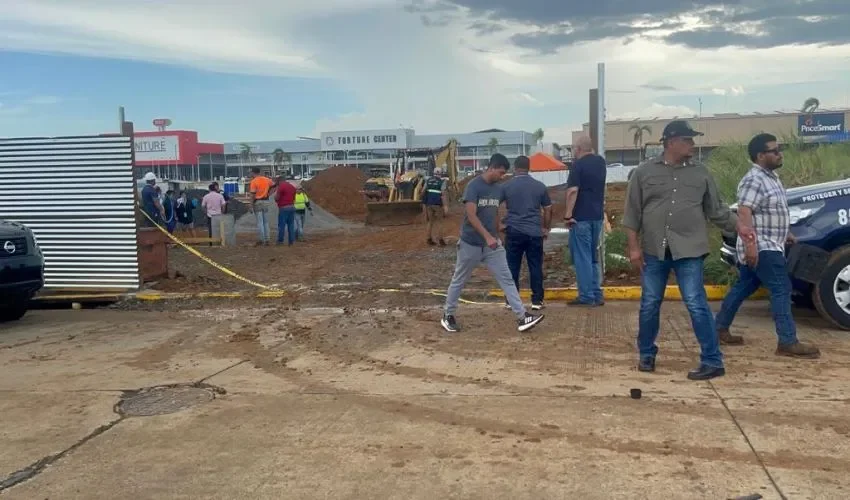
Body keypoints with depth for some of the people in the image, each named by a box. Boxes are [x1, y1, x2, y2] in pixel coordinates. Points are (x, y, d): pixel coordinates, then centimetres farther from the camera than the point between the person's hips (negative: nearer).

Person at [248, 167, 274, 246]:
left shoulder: (254, 181, -10)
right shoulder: (267, 180, 7)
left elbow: (252, 195, -14)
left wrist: (250, 206, -13)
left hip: (257, 202, -5)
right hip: (266, 201, 5)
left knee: (259, 222, -2)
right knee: (266, 222, 11)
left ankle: (261, 240, -2)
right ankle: (267, 239, 11)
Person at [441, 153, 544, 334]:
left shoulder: (499, 189, 6)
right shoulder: (473, 186, -16)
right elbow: (471, 215, -24)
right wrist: (487, 237, -29)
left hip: (492, 244, 6)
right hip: (470, 244, -6)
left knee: (507, 279, -1)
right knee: (458, 281, 8)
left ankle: (522, 318, -2)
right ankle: (447, 316, 24)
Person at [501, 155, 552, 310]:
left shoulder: (507, 186, 0)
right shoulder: (540, 186, 4)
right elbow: (548, 210, 9)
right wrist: (547, 228, 21)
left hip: (513, 232, -1)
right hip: (534, 232, 1)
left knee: (512, 267, 7)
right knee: (536, 267, 7)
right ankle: (537, 301, 8)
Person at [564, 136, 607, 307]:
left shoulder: (578, 164, -11)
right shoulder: (601, 162, 11)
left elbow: (573, 190, -21)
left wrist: (568, 214, -19)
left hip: (581, 217, -7)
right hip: (597, 215, 7)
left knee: (582, 257, -1)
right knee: (593, 256, 15)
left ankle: (587, 296, 1)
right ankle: (597, 295, 15)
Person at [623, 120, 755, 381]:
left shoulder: (701, 173, 7)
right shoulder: (644, 171, 2)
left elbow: (716, 209, 12)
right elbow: (633, 212, 2)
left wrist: (738, 226, -1)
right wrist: (634, 246, -3)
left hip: (689, 251, 0)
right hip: (653, 251, 1)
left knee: (697, 305, -4)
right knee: (649, 305, 9)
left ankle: (712, 361, 4)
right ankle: (646, 355, 26)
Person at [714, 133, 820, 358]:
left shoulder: (771, 177, 15)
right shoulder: (753, 180, -18)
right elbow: (744, 213, -25)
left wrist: (786, 233, 26)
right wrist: (750, 244, -31)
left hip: (768, 246, 10)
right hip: (761, 248, -10)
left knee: (743, 287, 14)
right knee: (782, 290, -10)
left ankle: (720, 329, 22)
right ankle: (788, 342, -7)